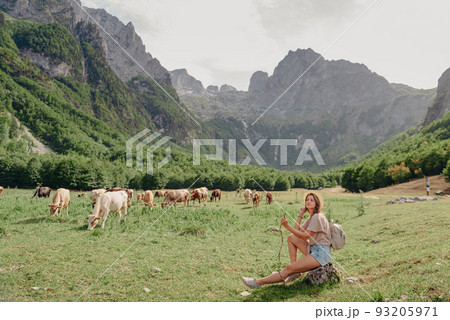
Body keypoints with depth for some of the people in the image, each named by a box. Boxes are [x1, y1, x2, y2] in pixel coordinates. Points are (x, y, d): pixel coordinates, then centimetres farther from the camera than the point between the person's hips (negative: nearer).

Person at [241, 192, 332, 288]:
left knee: (288, 269, -16)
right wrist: (299, 216, 6)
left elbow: (305, 236, -17)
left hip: (321, 253, -10)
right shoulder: (311, 218, 17)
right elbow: (298, 231, 10)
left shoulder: (318, 217, -13)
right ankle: (295, 272, 3)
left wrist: (287, 226, -21)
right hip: (313, 249, 10)